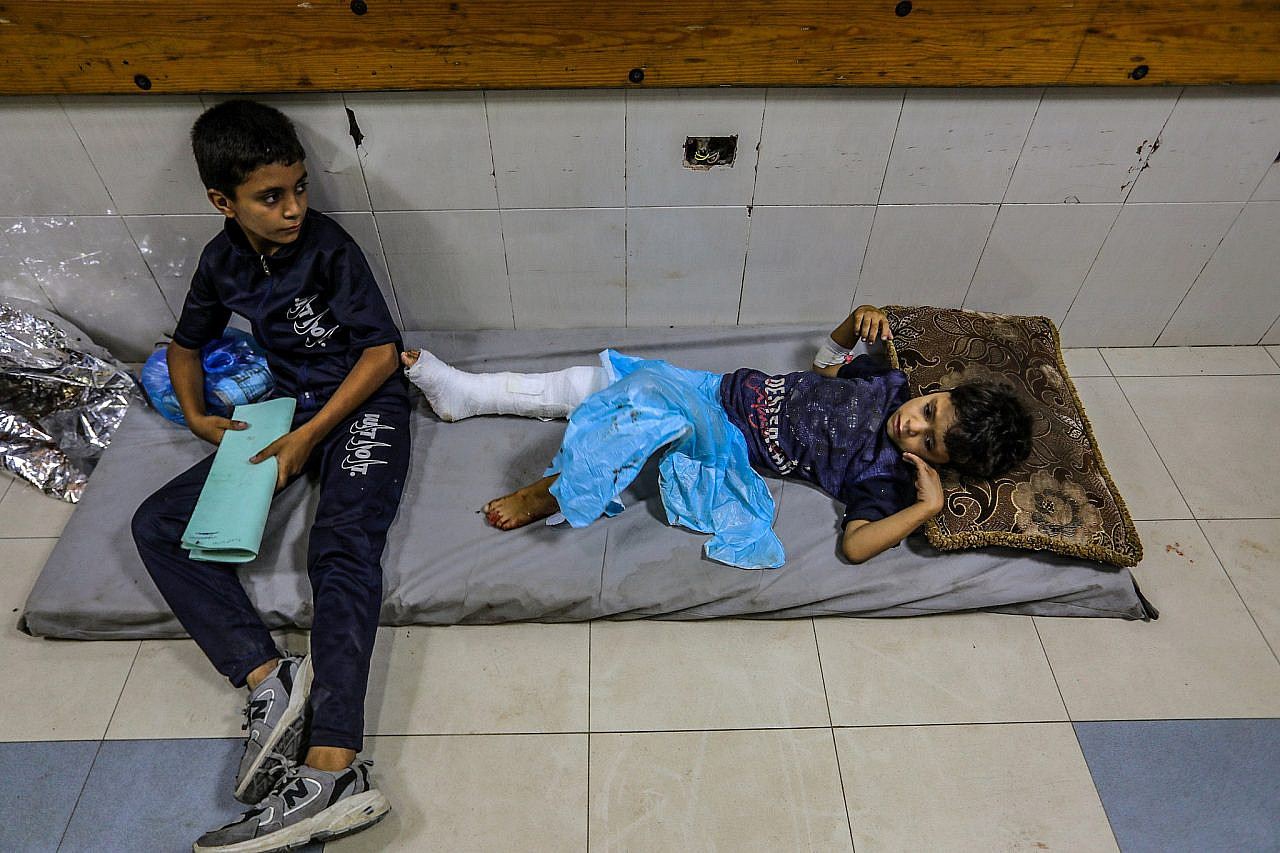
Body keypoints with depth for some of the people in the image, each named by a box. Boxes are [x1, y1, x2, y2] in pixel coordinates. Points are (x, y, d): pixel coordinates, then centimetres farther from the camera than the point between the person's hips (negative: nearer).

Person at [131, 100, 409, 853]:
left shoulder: (329, 248, -10)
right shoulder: (223, 261, 7)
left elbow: (381, 350, -13)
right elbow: (188, 342, 23)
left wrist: (309, 435, -16)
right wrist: (196, 415, 3)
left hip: (365, 403, -6)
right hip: (292, 407, 7)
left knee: (344, 545, -31)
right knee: (158, 523, -8)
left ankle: (333, 770, -42)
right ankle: (269, 678, -25)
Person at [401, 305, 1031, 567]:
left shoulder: (886, 476, -13)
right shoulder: (892, 383, 2)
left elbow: (855, 544, -26)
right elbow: (824, 366, 16)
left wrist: (927, 507, -30)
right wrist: (856, 323, -1)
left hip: (731, 448, -6)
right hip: (726, 389, 6)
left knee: (654, 408, -38)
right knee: (588, 385, 1)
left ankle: (552, 494, -16)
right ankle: (461, 393, 16)